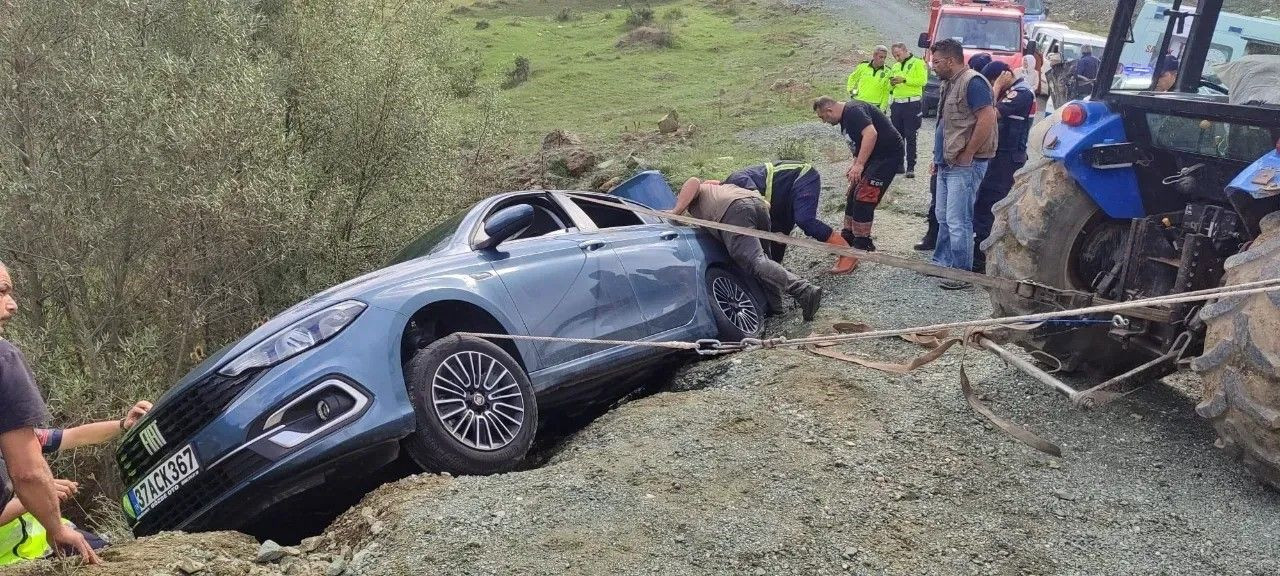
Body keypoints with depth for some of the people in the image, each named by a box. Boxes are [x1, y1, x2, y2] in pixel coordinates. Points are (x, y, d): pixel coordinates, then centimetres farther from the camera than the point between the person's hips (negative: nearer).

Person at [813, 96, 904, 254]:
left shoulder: (853, 111, -19)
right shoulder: (845, 118, 14)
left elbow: (871, 133, -33)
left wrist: (859, 165, -33)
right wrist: (854, 165, 12)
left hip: (888, 154, -11)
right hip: (873, 157, 11)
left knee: (863, 198, -12)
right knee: (853, 195, 14)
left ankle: (863, 244, -3)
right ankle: (848, 236, 26)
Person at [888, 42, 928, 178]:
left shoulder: (918, 63, -1)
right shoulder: (895, 67, 20)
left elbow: (922, 80, -14)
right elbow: (890, 88, 24)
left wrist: (904, 80, -18)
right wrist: (892, 83, 1)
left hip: (912, 104, -7)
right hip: (896, 104, 7)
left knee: (911, 137, -5)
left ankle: (911, 167, -4)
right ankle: (898, 165, 16)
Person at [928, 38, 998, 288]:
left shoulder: (972, 82, -15)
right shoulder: (948, 85, 16)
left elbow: (987, 118, -24)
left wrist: (966, 155, -20)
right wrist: (939, 156, 18)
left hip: (965, 165, -10)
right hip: (948, 164, 10)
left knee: (957, 221, -7)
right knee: (943, 217, 17)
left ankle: (962, 274, 0)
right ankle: (941, 263, 28)